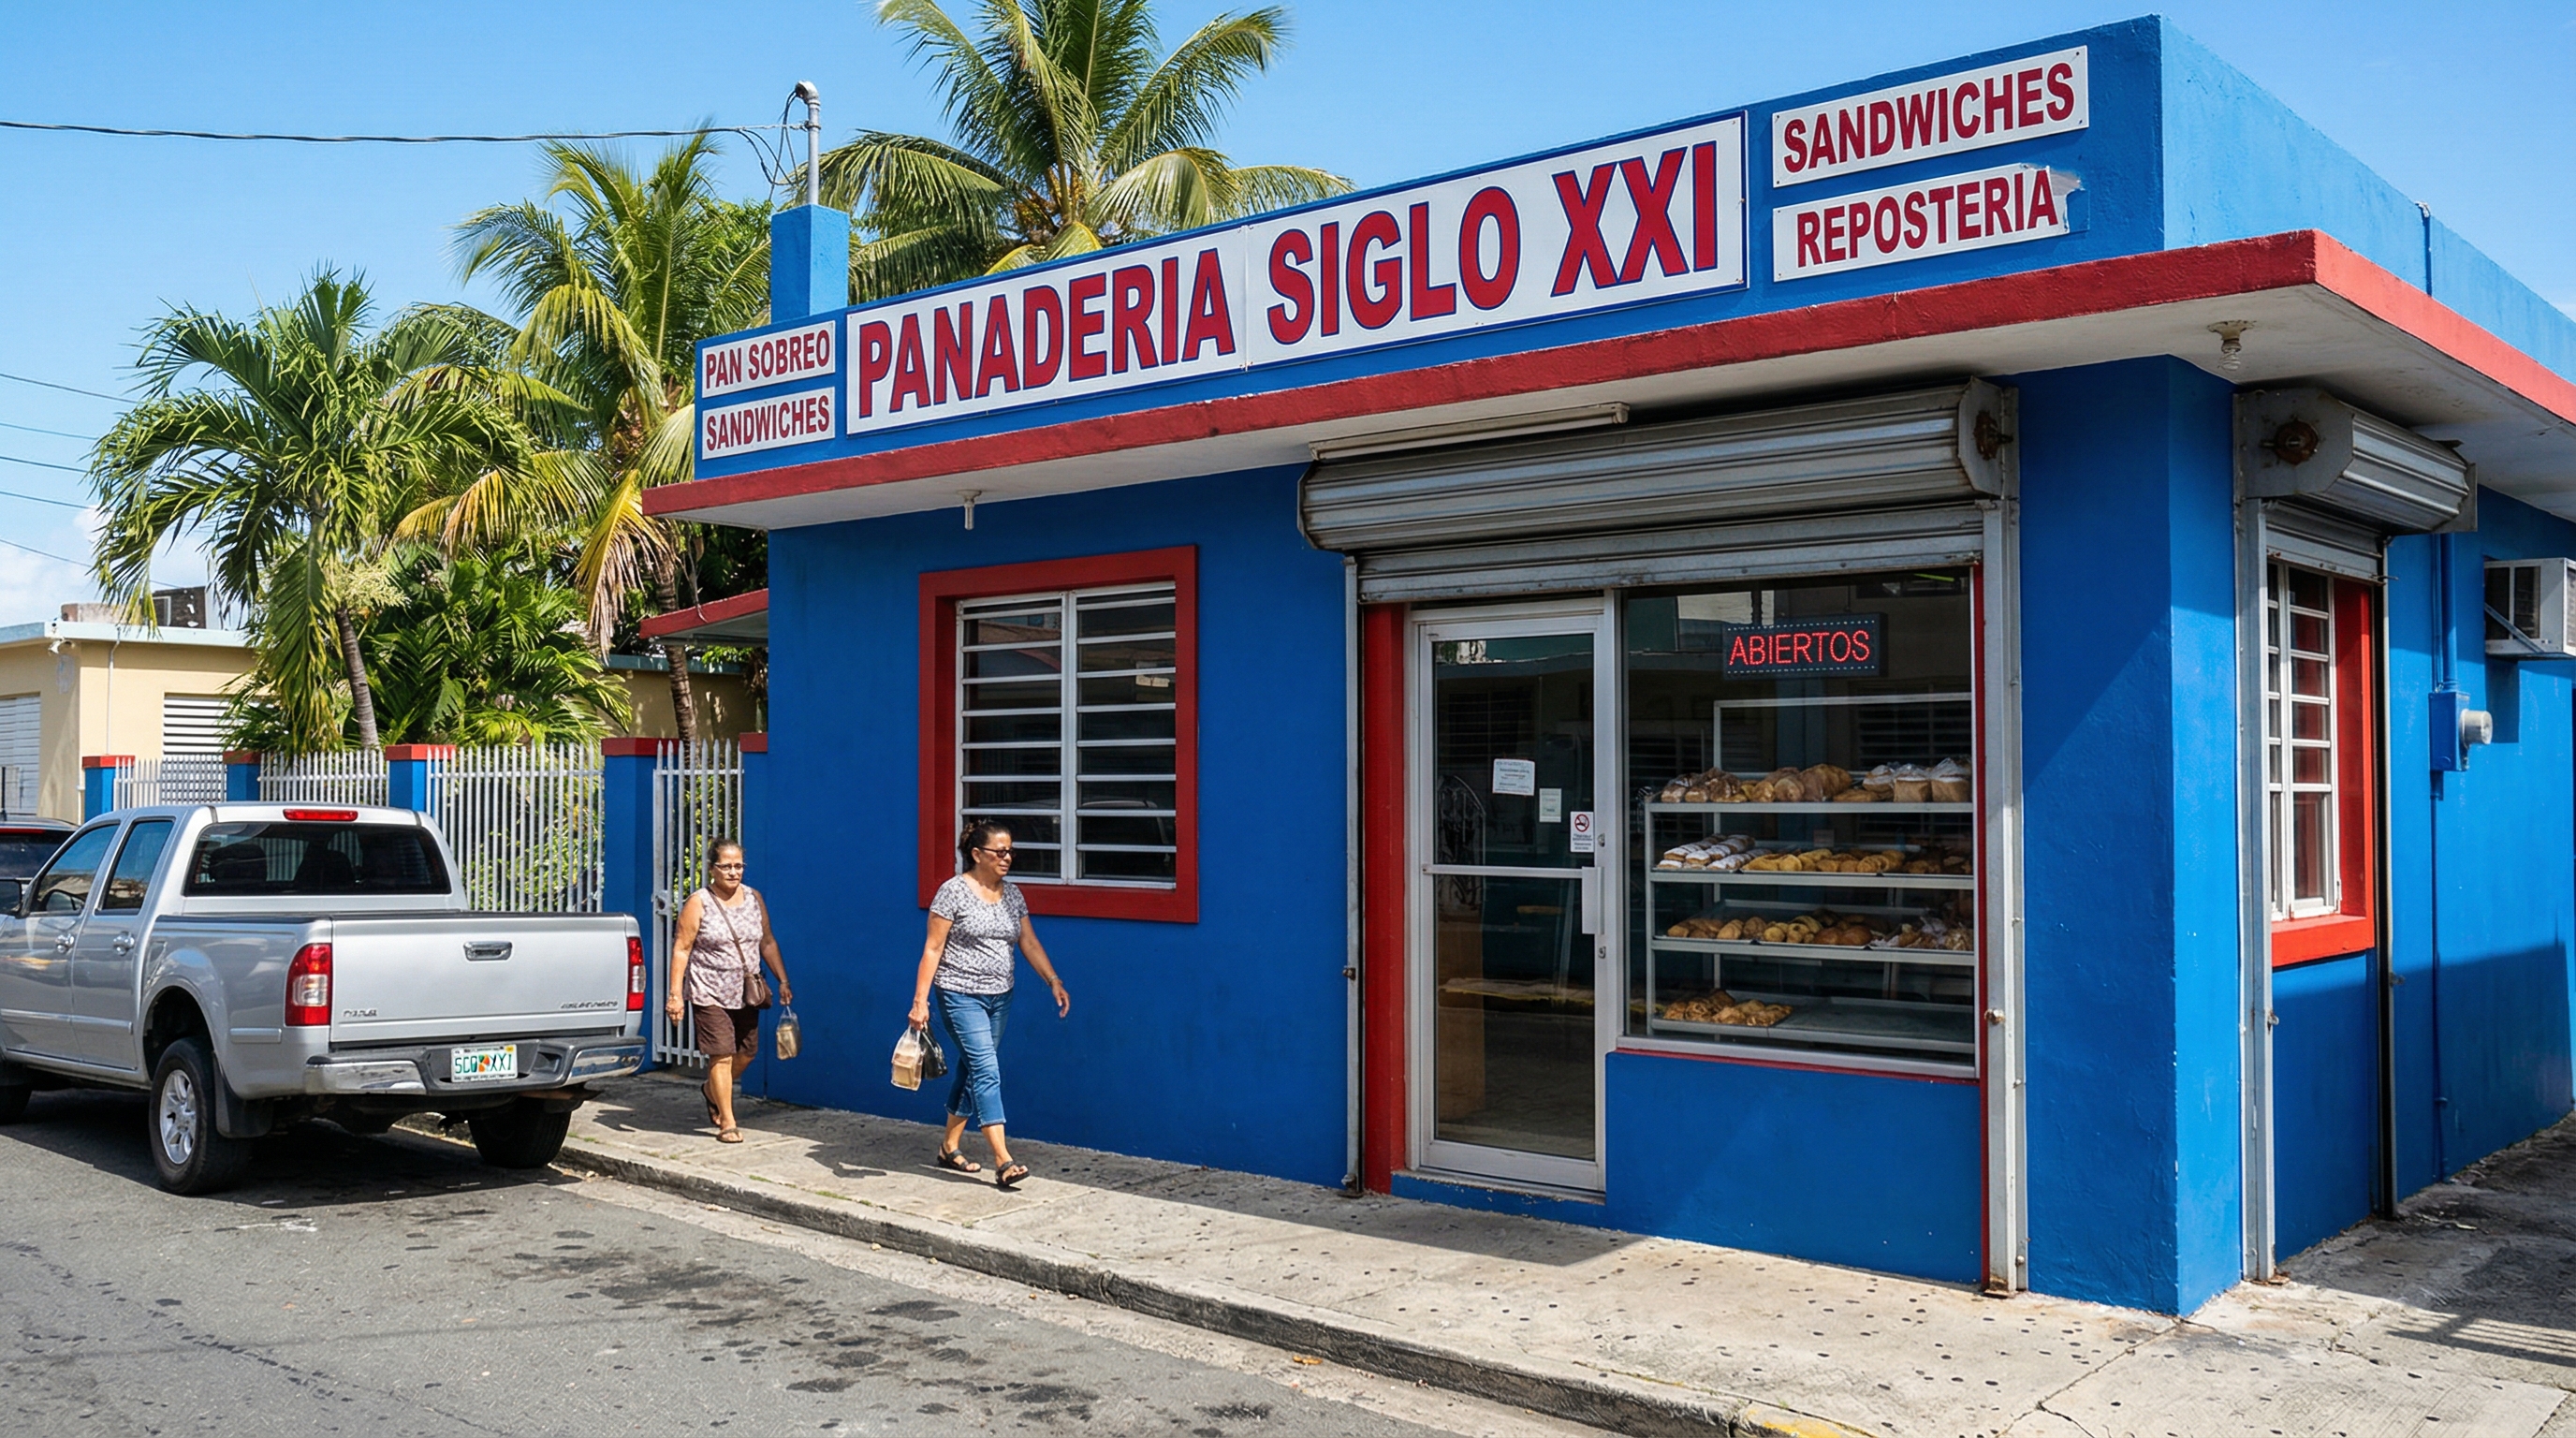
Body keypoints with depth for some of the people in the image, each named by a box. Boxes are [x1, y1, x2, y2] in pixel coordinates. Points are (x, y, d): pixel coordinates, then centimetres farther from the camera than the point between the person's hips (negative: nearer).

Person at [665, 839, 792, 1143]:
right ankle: (727, 1122, 2)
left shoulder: (753, 898, 7)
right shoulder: (698, 903, -7)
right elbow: (681, 949, -8)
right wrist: (675, 995, -14)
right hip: (710, 993, -5)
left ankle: (713, 1092, 39)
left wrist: (783, 981, 9)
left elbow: (767, 943, 13)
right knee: (721, 1056, -7)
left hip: (747, 993, 5)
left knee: (747, 1053, 12)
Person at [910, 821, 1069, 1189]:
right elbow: (933, 949, -10)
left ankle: (950, 1148, 28)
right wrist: (920, 1001, -14)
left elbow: (1029, 943, 10)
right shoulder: (954, 891, -10)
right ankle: (1003, 1161, -17)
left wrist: (1055, 982, -1)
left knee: (973, 1072, 14)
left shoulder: (1012, 893, 8)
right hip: (961, 996, -7)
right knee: (987, 1072, -14)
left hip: (999, 997, 7)